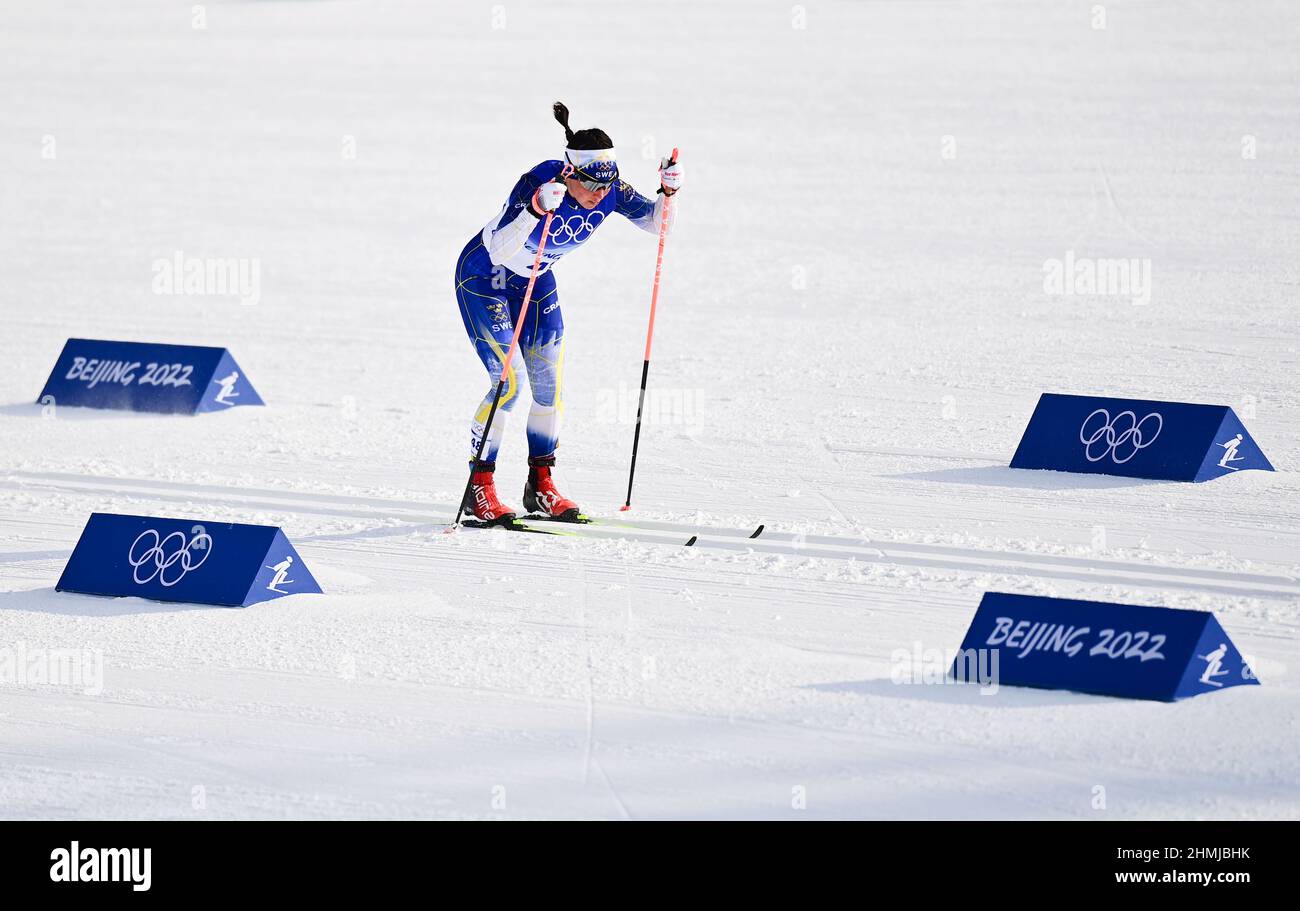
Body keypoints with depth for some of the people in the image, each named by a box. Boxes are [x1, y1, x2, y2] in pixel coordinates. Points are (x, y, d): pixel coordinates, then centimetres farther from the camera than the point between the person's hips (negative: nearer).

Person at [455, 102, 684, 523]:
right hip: (484, 277, -6)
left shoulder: (609, 190, -19)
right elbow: (500, 252, -43)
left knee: (550, 381, 0)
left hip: (536, 280, 6)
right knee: (509, 380, -14)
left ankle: (540, 486, 12)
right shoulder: (537, 183, -35)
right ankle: (479, 487, -5)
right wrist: (536, 208, -57)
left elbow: (656, 223, -9)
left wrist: (668, 192, -29)